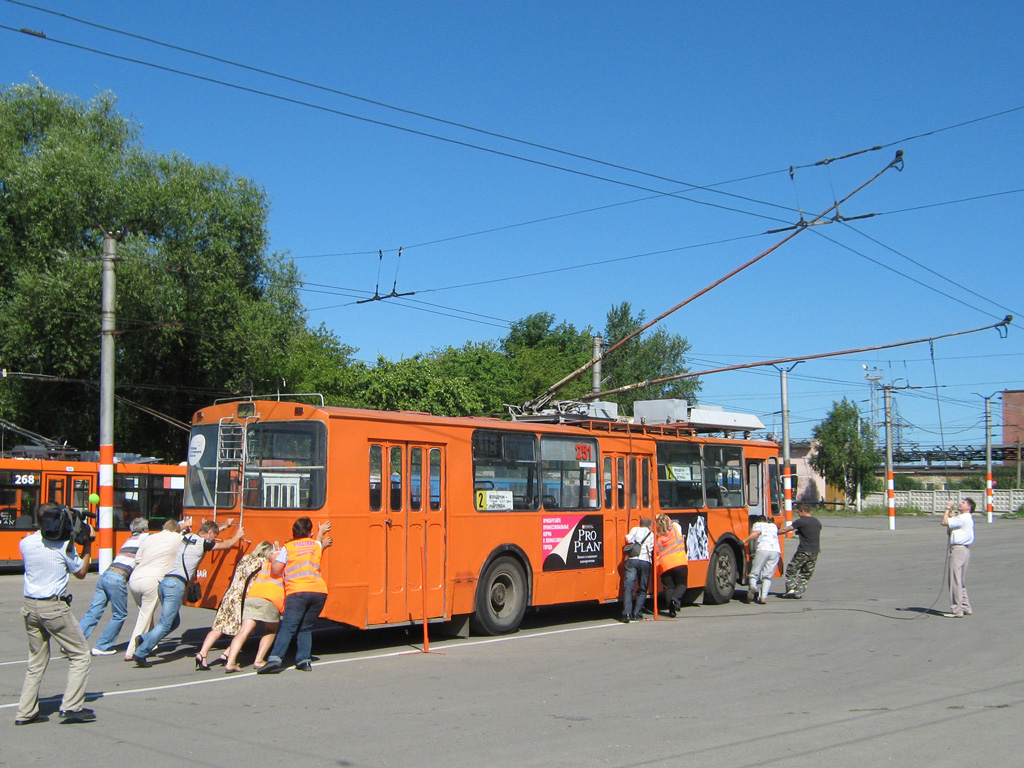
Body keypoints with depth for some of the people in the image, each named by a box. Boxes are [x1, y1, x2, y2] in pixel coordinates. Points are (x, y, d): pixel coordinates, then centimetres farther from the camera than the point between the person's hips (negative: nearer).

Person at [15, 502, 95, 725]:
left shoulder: (26, 543, 0)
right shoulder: (64, 547, -10)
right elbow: (81, 572, 6)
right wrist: (87, 542, 10)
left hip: (29, 605, 6)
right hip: (54, 607, -6)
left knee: (36, 661, 16)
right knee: (80, 655, 5)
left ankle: (26, 712, 14)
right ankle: (71, 707, -4)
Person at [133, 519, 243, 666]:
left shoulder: (187, 537, 20)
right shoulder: (203, 543, -2)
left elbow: (206, 533, 42)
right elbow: (227, 544, 13)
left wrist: (224, 526, 52)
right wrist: (237, 536, 33)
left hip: (164, 581, 9)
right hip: (176, 584, -9)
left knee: (174, 622, 17)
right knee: (165, 624, -6)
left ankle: (143, 639, 5)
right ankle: (140, 653, -12)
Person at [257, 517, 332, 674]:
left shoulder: (287, 548, 9)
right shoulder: (316, 544, 21)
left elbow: (275, 570, 2)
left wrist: (275, 556, 22)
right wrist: (321, 532, 63)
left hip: (297, 592, -4)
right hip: (319, 591, 4)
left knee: (288, 628, -9)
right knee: (305, 628, 16)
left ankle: (275, 659, -24)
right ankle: (304, 660, 6)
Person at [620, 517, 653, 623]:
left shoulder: (635, 529, 17)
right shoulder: (652, 535, 21)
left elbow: (628, 539, 2)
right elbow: (652, 549, 10)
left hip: (632, 560, -1)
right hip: (646, 562, 1)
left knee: (628, 587, -7)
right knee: (642, 590, 12)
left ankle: (627, 614, -20)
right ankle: (637, 613, 1)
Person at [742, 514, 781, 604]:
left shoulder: (757, 524, 17)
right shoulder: (774, 526, 31)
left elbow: (757, 532, -4)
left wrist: (745, 541, -1)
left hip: (763, 549, -4)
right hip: (776, 551, 4)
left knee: (754, 573, 1)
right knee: (767, 576, 6)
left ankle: (752, 586, -30)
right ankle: (763, 596, -12)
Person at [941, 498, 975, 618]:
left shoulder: (963, 518, -13)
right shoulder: (966, 518, 21)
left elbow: (944, 522, -17)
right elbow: (949, 532, 21)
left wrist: (948, 508, -5)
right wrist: (951, 517, 13)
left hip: (958, 549, -11)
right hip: (964, 549, 11)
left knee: (955, 580, -9)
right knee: (961, 582, 17)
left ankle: (956, 611, -8)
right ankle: (966, 608, 23)